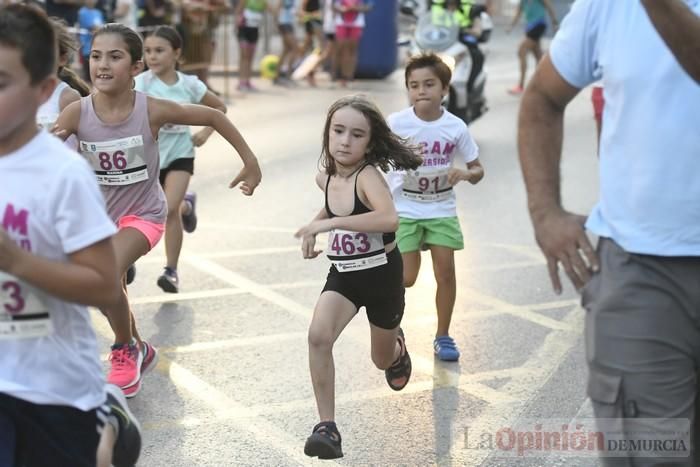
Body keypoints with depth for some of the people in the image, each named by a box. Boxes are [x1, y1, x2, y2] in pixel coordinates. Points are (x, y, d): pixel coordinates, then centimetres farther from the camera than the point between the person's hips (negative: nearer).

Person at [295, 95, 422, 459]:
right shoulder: (324, 179, -4)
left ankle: (398, 347, 57)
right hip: (343, 274, 4)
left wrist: (329, 222, -42)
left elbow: (391, 218, -46)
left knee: (383, 360, 17)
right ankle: (327, 427, -17)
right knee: (318, 336, -25)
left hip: (382, 275, -4)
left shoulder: (368, 175, -25)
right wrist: (314, 227, 3)